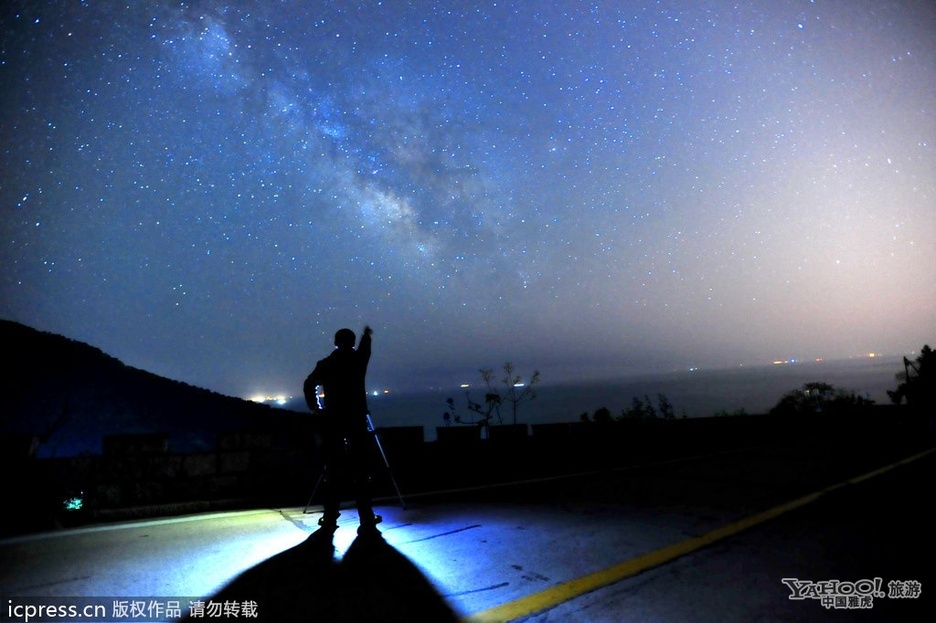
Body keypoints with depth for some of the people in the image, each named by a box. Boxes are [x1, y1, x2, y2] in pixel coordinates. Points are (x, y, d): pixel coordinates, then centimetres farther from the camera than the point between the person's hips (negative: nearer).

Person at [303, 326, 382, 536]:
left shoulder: (325, 364, 4)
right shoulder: (358, 359, 5)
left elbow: (309, 385, 1)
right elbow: (365, 348, 26)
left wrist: (315, 407, 12)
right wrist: (366, 335, 47)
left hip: (333, 422, 1)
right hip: (356, 421, -1)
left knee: (333, 470, 9)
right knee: (360, 470, -1)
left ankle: (330, 518, 13)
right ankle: (367, 521, -3)